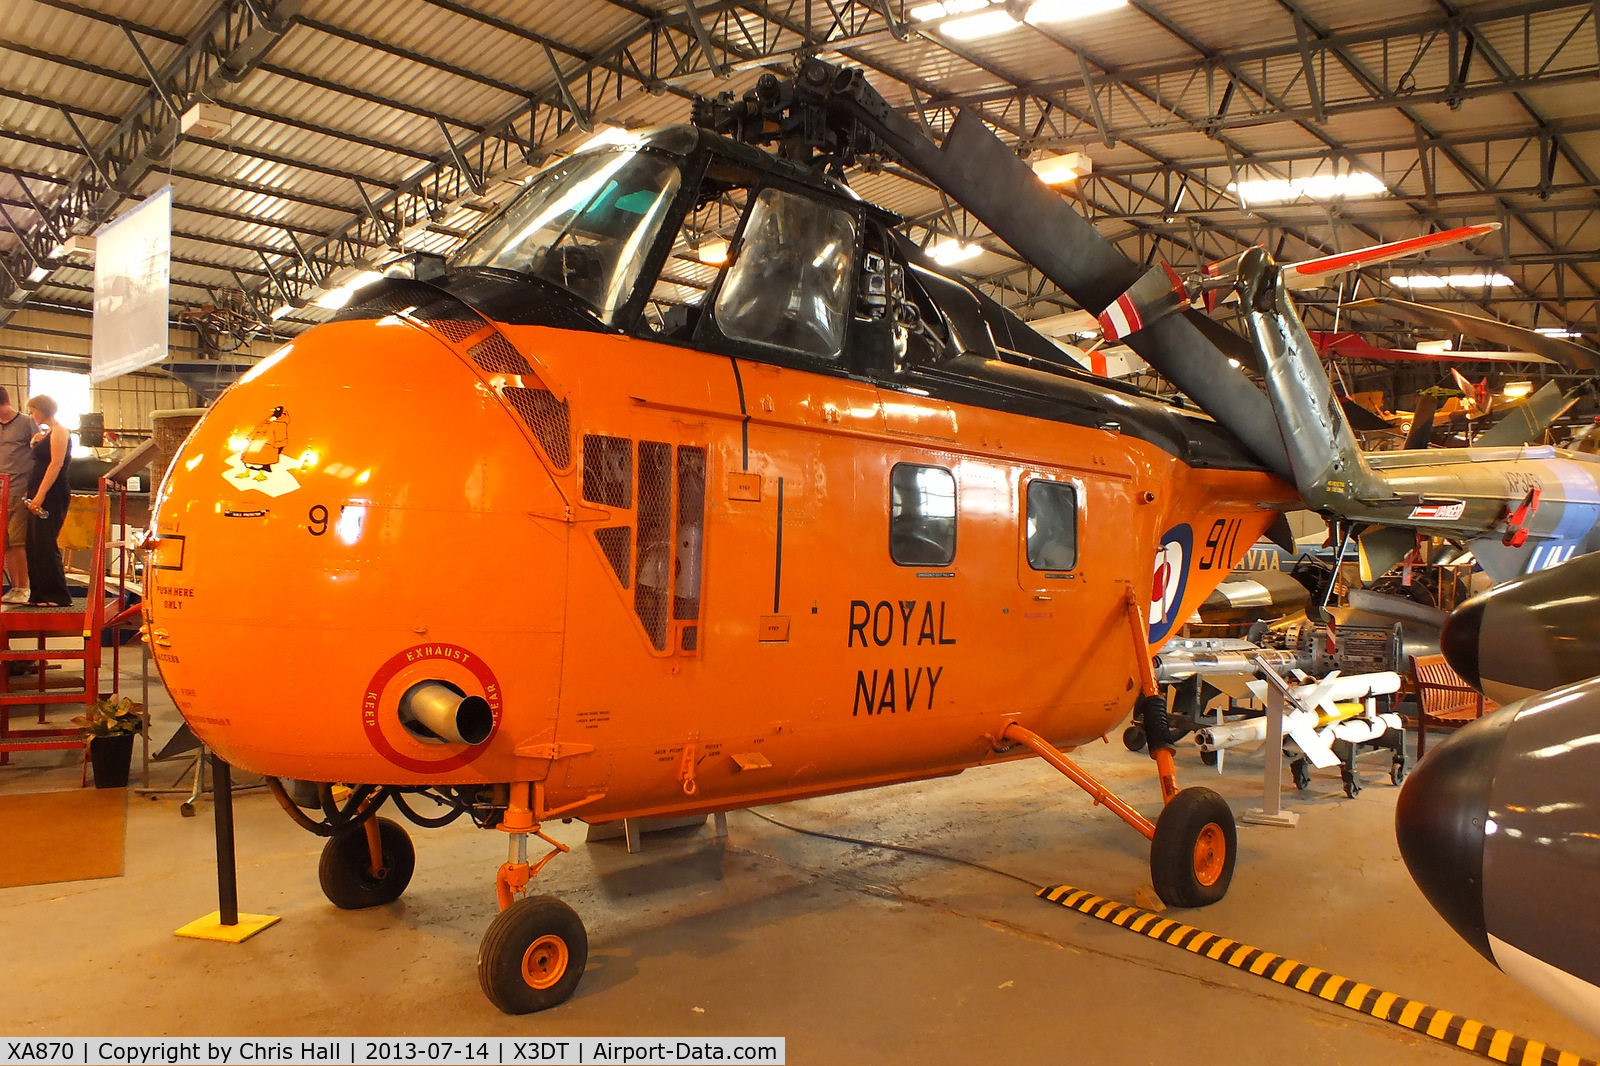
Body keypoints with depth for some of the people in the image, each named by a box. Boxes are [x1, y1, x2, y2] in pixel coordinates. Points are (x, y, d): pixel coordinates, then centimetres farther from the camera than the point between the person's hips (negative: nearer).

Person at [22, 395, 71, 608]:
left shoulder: (59, 431, -8)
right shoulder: (47, 433, 21)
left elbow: (56, 464, -18)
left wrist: (40, 496, -23)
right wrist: (36, 444, 12)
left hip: (52, 496, -10)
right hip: (39, 496, 10)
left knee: (45, 546, -11)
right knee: (34, 546, 8)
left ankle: (58, 596, -9)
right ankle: (39, 594, 11)